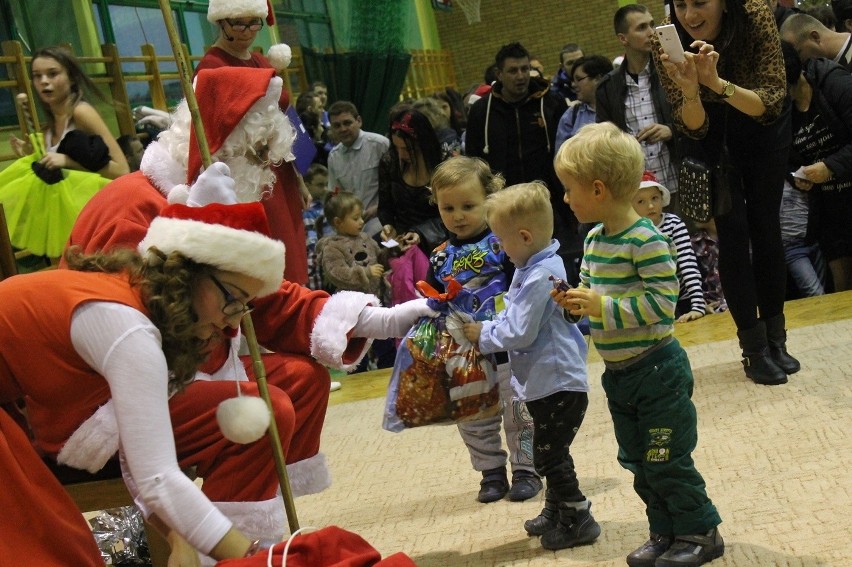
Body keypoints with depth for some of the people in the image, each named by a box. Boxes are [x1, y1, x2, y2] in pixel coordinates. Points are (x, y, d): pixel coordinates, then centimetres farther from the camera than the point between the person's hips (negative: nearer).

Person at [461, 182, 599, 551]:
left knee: (549, 457, -1)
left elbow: (519, 333, -22)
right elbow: (513, 317, 17)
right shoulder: (530, 268, 8)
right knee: (551, 454, 22)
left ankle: (578, 521, 11)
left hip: (558, 384, -10)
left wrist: (483, 336, -9)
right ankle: (556, 511, 36)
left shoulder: (542, 276, -23)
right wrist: (484, 329, 2)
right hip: (545, 381, 10)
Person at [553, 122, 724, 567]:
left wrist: (602, 307, -27)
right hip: (618, 375, 9)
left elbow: (661, 300, -26)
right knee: (638, 461, 16)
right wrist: (574, 300, -6)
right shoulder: (593, 239, 5)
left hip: (656, 370, -9)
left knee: (667, 463, 1)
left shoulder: (645, 239, -21)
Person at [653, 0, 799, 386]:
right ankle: (754, 349, 0)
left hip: (762, 121, 0)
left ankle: (776, 339, 14)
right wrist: (690, 92, -46)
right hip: (712, 133, 0)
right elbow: (693, 127, -25)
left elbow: (771, 103, -35)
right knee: (732, 232, -7)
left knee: (765, 225, 2)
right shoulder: (668, 44, -28)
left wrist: (719, 83, -51)